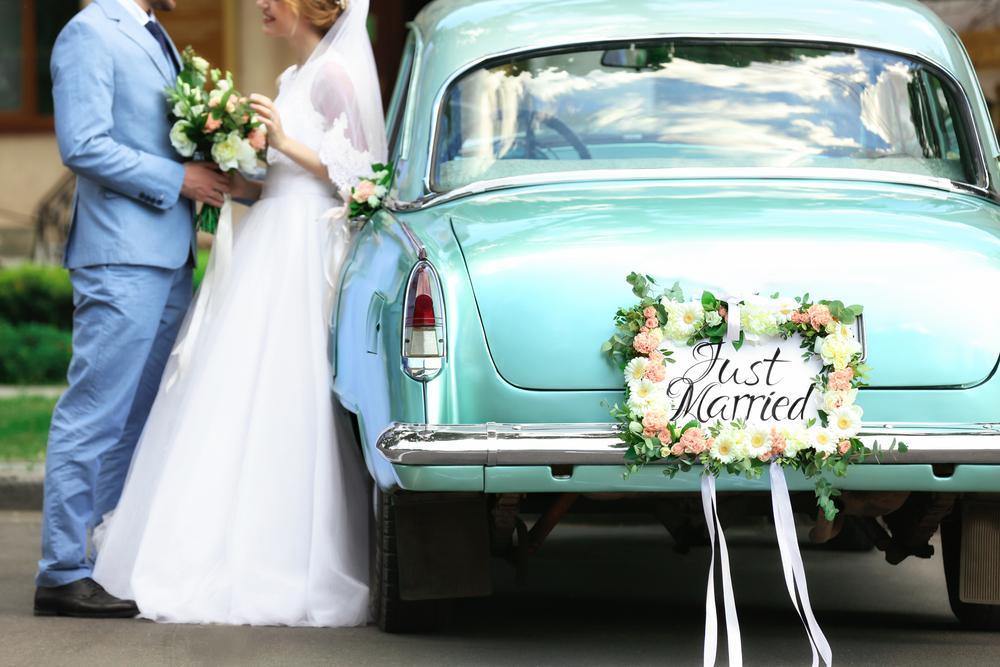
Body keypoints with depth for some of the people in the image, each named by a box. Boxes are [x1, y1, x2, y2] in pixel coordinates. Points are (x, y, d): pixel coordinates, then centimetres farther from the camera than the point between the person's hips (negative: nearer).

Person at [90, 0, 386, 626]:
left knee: (275, 406, -10)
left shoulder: (334, 74, -9)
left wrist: (287, 144, -19)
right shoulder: (296, 75, 19)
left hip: (302, 257, -10)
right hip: (273, 246, 10)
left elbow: (361, 174, -13)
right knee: (248, 409, 7)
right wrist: (242, 185, 9)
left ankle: (285, 575, -7)